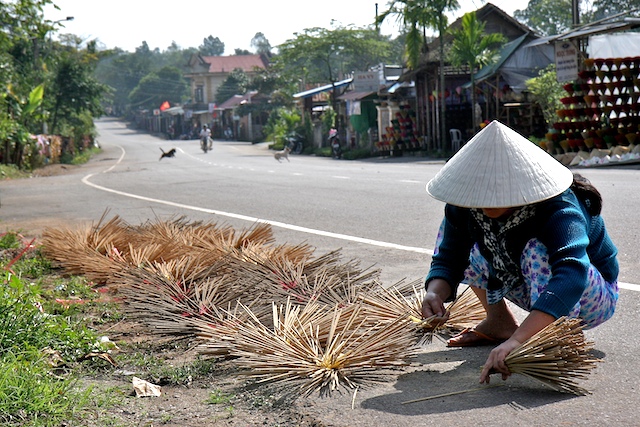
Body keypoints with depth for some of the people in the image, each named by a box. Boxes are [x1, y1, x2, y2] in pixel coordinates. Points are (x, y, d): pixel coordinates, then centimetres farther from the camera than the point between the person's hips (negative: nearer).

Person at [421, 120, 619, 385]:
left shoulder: (560, 211, -37)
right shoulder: (466, 207, -19)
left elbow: (571, 277, -52)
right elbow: (449, 257, -13)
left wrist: (516, 340, -64)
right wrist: (435, 293, -37)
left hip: (592, 296, -6)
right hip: (537, 291, 7)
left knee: (537, 251, -37)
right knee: (454, 225, -2)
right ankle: (500, 322, 5)